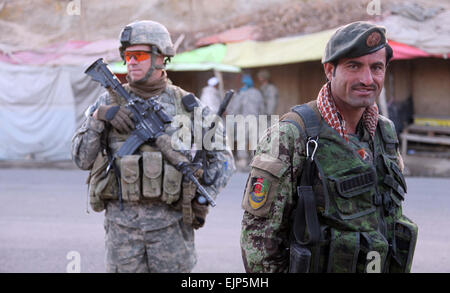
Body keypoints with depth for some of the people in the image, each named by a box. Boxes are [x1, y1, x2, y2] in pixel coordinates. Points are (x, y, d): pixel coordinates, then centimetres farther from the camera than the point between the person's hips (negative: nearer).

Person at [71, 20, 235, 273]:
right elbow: (82, 159, 0)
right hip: (122, 221, 1)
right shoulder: (110, 101, 4)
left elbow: (223, 159, 6)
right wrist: (98, 117, -13)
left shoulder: (186, 106, 2)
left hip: (170, 223, 0)